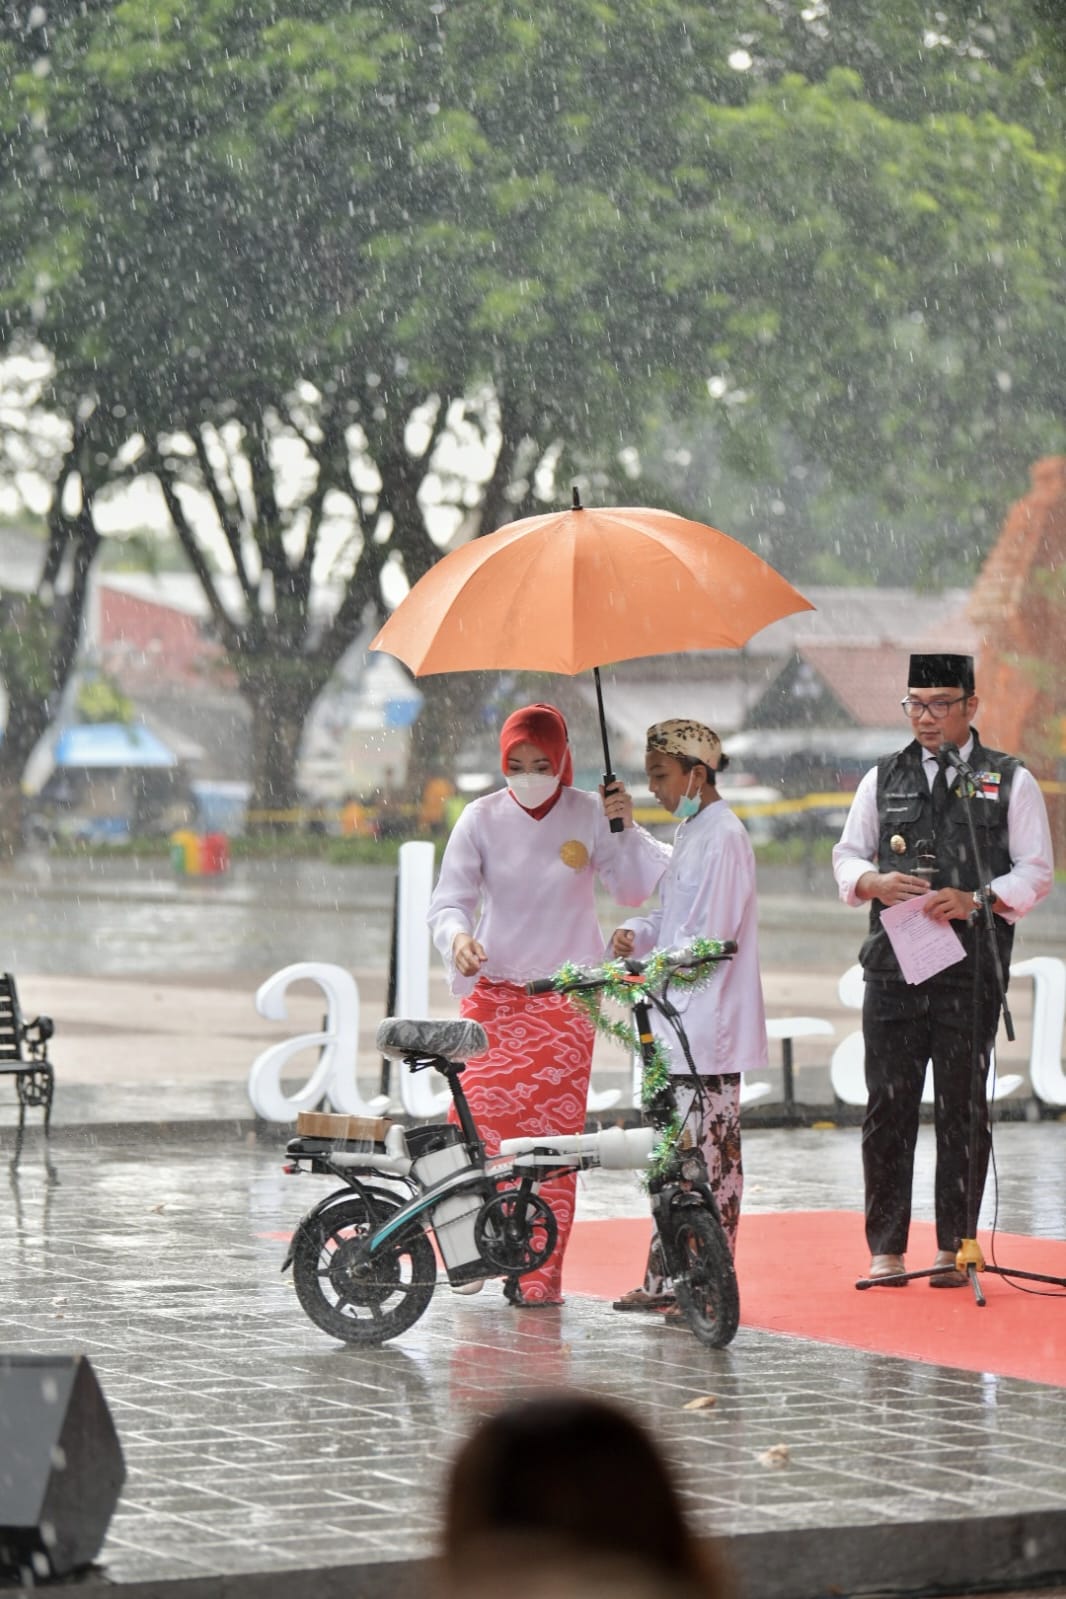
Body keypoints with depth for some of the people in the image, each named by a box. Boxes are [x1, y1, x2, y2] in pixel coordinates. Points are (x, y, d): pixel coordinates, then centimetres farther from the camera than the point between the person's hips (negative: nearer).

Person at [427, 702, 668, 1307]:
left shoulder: (589, 815, 1)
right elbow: (448, 899, -1)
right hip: (494, 990, 1)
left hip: (566, 996, 0)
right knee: (482, 1117, -11)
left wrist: (625, 828, -16)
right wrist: (457, 937, -22)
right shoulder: (483, 818, 1)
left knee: (555, 1132, -4)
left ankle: (541, 1273, 0)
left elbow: (638, 887, -2)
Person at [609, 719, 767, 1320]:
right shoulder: (692, 833, 17)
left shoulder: (723, 837, -13)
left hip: (708, 1029, -10)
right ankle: (667, 1280, 16)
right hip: (680, 1027, 10)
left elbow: (710, 938, -18)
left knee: (707, 1159, -7)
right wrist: (635, 933, 3)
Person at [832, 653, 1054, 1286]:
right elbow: (847, 858, 17)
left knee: (963, 1108, 0)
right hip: (893, 966, 2)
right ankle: (886, 1250, 5)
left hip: (971, 971, -2)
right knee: (888, 1107, 0)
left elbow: (1035, 872, 2)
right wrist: (875, 882, -6)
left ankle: (954, 1247, 7)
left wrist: (977, 901, -14)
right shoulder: (883, 780, 14)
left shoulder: (1010, 781, 5)